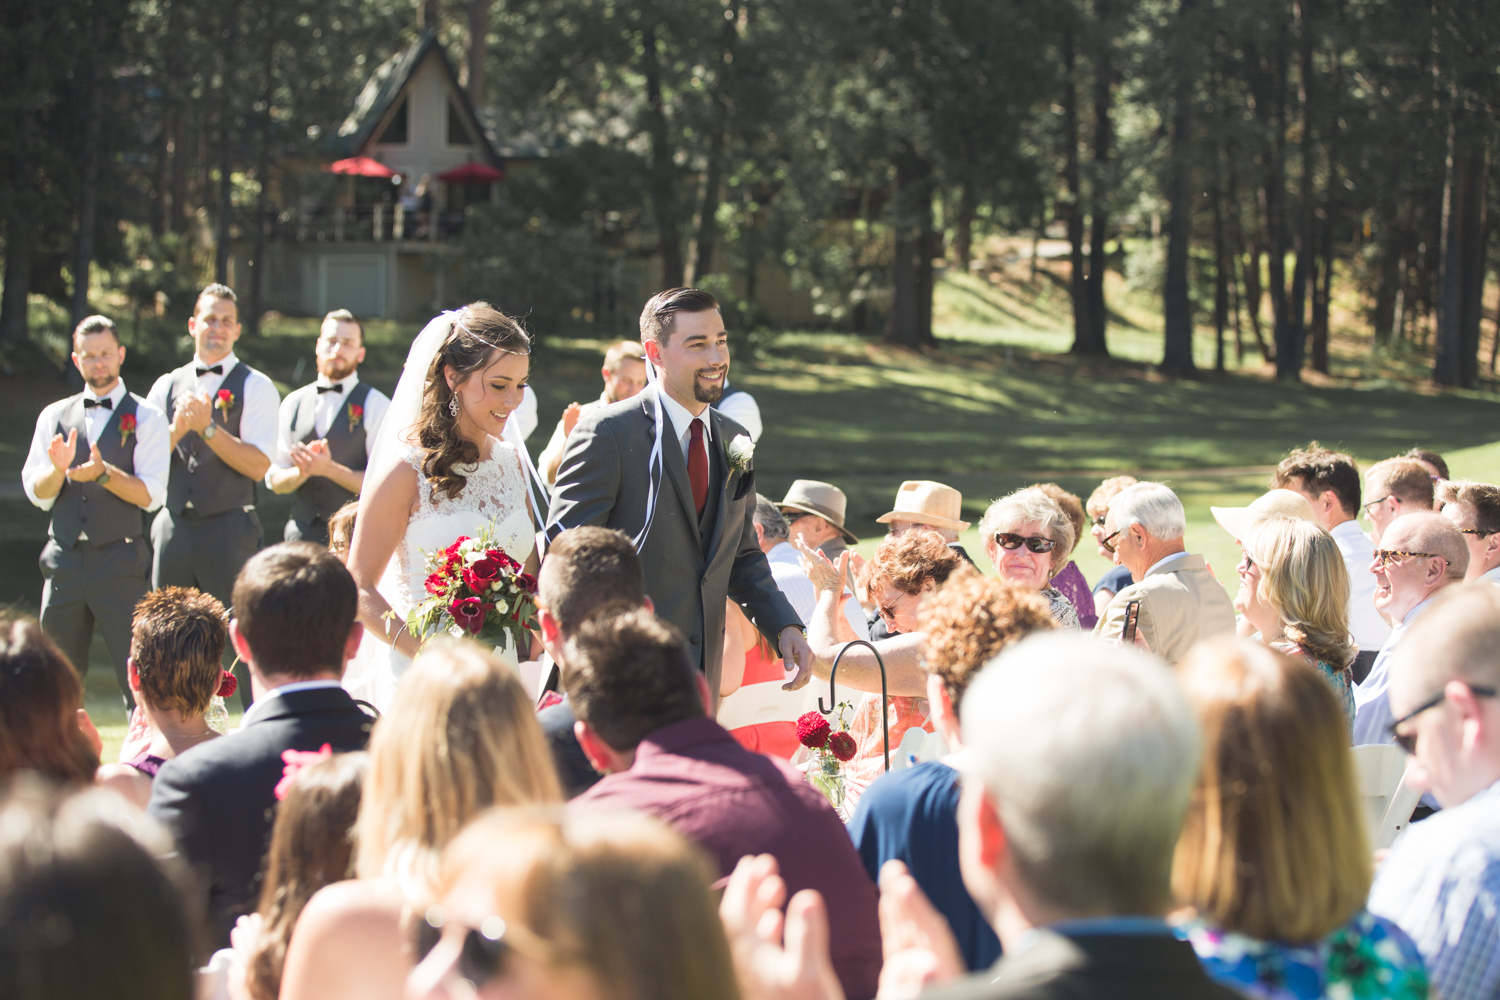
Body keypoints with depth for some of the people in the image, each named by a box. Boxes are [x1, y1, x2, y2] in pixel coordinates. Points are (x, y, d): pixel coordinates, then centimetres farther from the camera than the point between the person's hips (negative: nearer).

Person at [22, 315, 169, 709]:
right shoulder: (54, 416, 12)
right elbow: (37, 493, 6)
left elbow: (151, 495, -7)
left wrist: (103, 472, -22)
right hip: (65, 558, 4)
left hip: (120, 561, -3)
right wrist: (58, 468, -14)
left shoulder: (145, 418, 2)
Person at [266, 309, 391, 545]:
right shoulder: (293, 403, 13)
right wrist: (301, 472, -8)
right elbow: (274, 481, 13)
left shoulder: (375, 405, 0)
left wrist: (329, 469, -16)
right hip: (301, 533, 3)